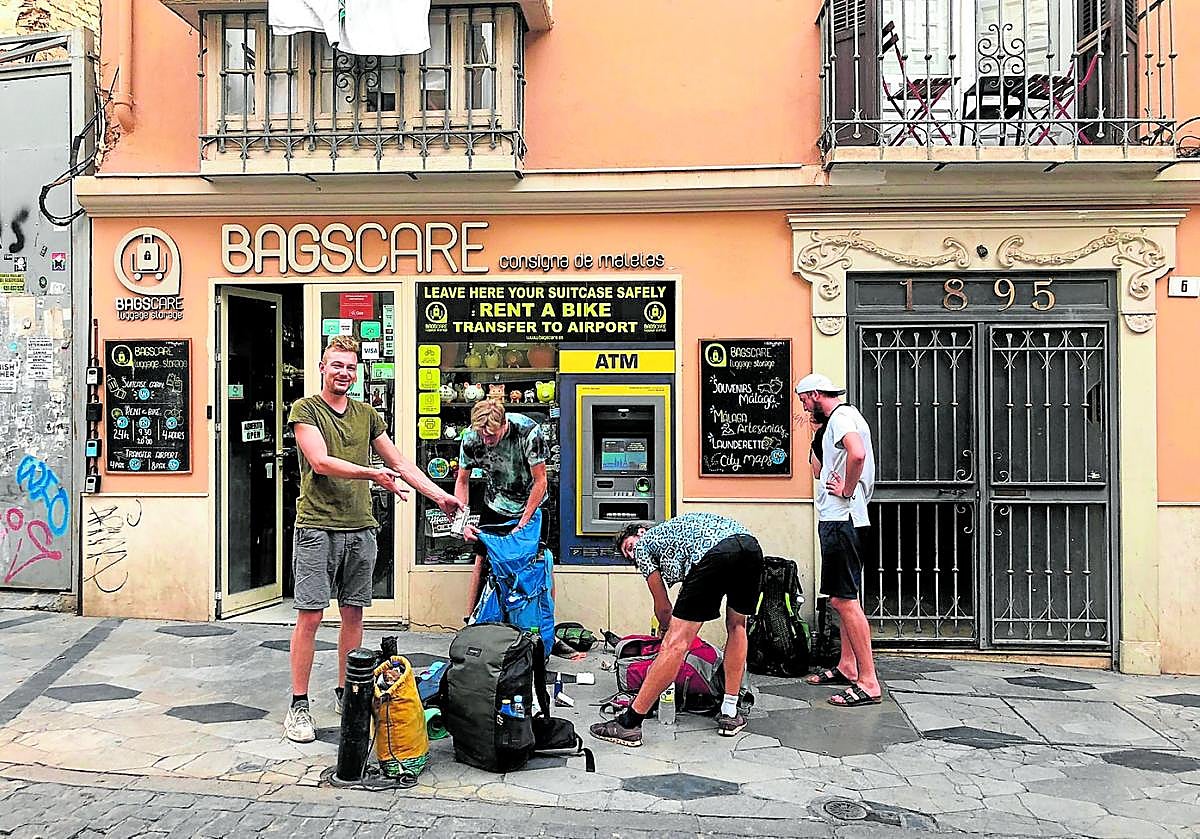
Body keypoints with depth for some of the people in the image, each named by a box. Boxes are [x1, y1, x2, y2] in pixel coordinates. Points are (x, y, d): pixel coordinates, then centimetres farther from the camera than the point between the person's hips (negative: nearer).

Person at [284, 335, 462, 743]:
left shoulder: (367, 414, 16)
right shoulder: (306, 409, 0)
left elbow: (400, 463, 18)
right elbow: (320, 462, -13)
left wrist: (440, 496, 10)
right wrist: (372, 474, -24)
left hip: (360, 529, 5)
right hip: (317, 526, -5)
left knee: (353, 614, 9)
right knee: (309, 616, -4)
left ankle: (345, 694, 21)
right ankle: (299, 706, 3)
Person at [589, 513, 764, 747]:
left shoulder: (643, 545, 25)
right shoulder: (673, 528, 44)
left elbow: (663, 607, 25)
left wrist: (667, 629, 43)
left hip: (713, 552, -6)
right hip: (751, 545, 7)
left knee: (676, 642, -5)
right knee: (736, 627, 26)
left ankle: (629, 722, 1)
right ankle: (730, 714, 24)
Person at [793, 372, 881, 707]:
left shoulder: (842, 417, -12)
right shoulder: (833, 421, 22)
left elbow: (857, 454, -32)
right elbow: (820, 471, 22)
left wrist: (846, 490, -20)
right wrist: (817, 436, 14)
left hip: (841, 520, -12)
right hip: (836, 519, 12)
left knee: (844, 600, -11)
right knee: (842, 598, 17)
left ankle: (869, 684, -10)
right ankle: (847, 667, 28)